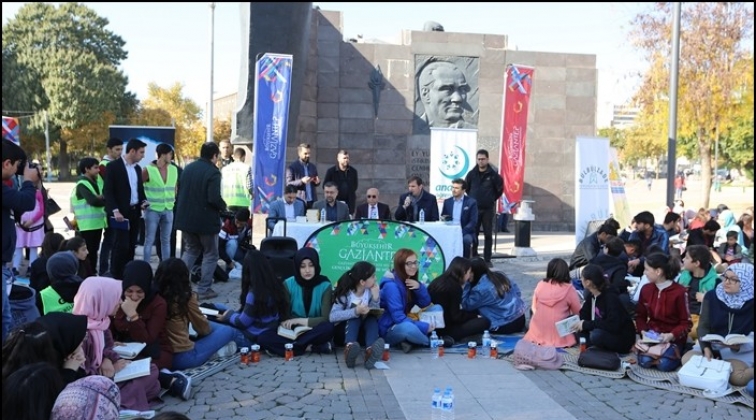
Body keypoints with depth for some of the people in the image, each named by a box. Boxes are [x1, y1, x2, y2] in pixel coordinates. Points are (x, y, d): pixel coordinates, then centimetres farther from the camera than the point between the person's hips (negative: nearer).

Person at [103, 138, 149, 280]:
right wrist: (115, 211, -20)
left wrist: (143, 201, 1)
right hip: (121, 212, -7)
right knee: (121, 246, -8)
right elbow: (108, 191, -12)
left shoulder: (137, 168, 13)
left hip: (135, 212, 7)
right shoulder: (113, 166, -8)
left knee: (131, 246, 9)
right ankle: (115, 277, 1)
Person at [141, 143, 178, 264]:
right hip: (152, 210, -5)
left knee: (166, 240, 11)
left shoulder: (174, 169, 5)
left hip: (168, 210, 5)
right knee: (149, 240, 0)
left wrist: (173, 199, 10)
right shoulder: (148, 170, -11)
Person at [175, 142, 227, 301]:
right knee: (210, 255, 9)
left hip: (186, 218, 7)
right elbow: (214, 198, -25)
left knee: (191, 250, 23)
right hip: (206, 220, -7)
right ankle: (204, 290, 8)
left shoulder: (188, 168, 7)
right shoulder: (213, 172, -16)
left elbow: (180, 192, 13)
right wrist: (223, 206, -6)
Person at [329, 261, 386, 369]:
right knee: (354, 315, -30)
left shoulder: (371, 291, -4)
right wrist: (355, 311, -38)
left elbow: (375, 315, -8)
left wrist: (375, 297, -23)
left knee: (372, 318, -26)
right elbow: (332, 316, -27)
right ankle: (350, 347, -59)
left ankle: (370, 351, -55)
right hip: (344, 331, -3)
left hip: (363, 331, 3)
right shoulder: (345, 293, -15)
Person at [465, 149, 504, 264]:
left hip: (488, 209, -1)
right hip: (474, 208, 2)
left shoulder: (493, 175, -3)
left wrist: (492, 199, 7)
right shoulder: (472, 174, 2)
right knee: (473, 234, 3)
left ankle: (487, 259, 8)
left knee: (488, 235, 2)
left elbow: (500, 189, 8)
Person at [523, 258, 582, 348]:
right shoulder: (569, 289, -13)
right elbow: (578, 313, -2)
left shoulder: (540, 285, -5)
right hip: (559, 338, -2)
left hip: (538, 334, 3)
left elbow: (534, 308, 6)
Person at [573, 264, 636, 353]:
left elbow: (613, 325, -34)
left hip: (623, 339, -8)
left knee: (597, 335, -35)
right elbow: (584, 315, 4)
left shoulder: (610, 298, -25)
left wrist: (587, 324, -28)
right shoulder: (593, 295, 0)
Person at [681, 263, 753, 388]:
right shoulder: (712, 296, -1)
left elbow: (751, 337, -8)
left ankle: (750, 371, -2)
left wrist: (739, 346, -28)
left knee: (735, 377, -33)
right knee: (687, 359, -23)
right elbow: (703, 326, -3)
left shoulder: (751, 302, -9)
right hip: (712, 345, 4)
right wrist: (706, 348, -21)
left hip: (742, 350, -3)